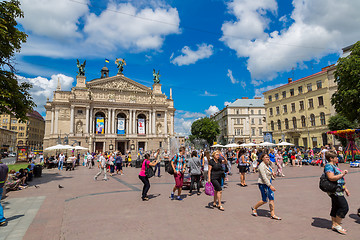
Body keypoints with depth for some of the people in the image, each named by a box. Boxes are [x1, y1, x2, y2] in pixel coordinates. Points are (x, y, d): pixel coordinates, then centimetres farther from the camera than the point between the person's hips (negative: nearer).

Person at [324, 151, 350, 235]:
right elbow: (331, 178, -28)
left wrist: (345, 189, 25)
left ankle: (334, 225, 21)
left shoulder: (334, 166, 18)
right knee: (344, 207, -8)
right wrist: (342, 174, -19)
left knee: (336, 207, 13)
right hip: (335, 191, -10)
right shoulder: (328, 166, -15)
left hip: (338, 191, 10)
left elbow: (340, 180, 25)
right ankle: (337, 225, 3)